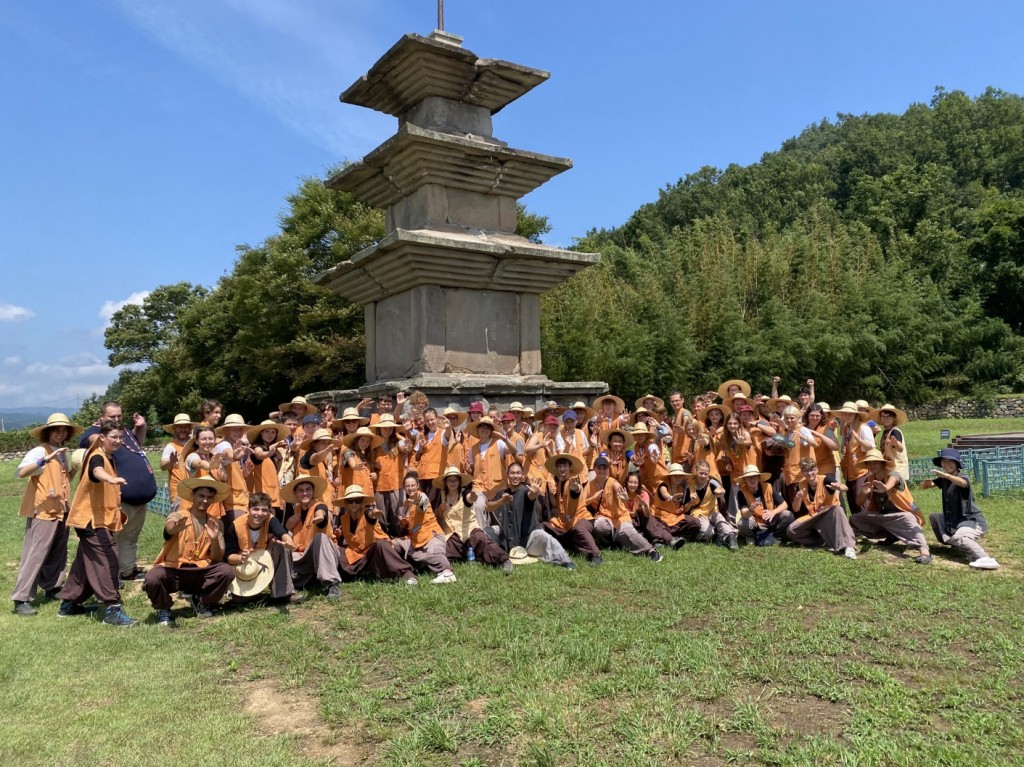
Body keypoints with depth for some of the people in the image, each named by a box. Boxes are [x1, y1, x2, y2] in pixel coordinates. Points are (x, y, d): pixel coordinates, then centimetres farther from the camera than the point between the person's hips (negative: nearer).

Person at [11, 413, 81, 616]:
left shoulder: (63, 454, 14)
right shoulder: (39, 451, -11)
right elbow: (21, 473, -27)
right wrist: (46, 459, -36)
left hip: (60, 512, 8)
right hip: (42, 512, -8)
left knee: (58, 555, 15)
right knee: (34, 556, -7)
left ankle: (52, 589, 28)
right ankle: (21, 599, -2)